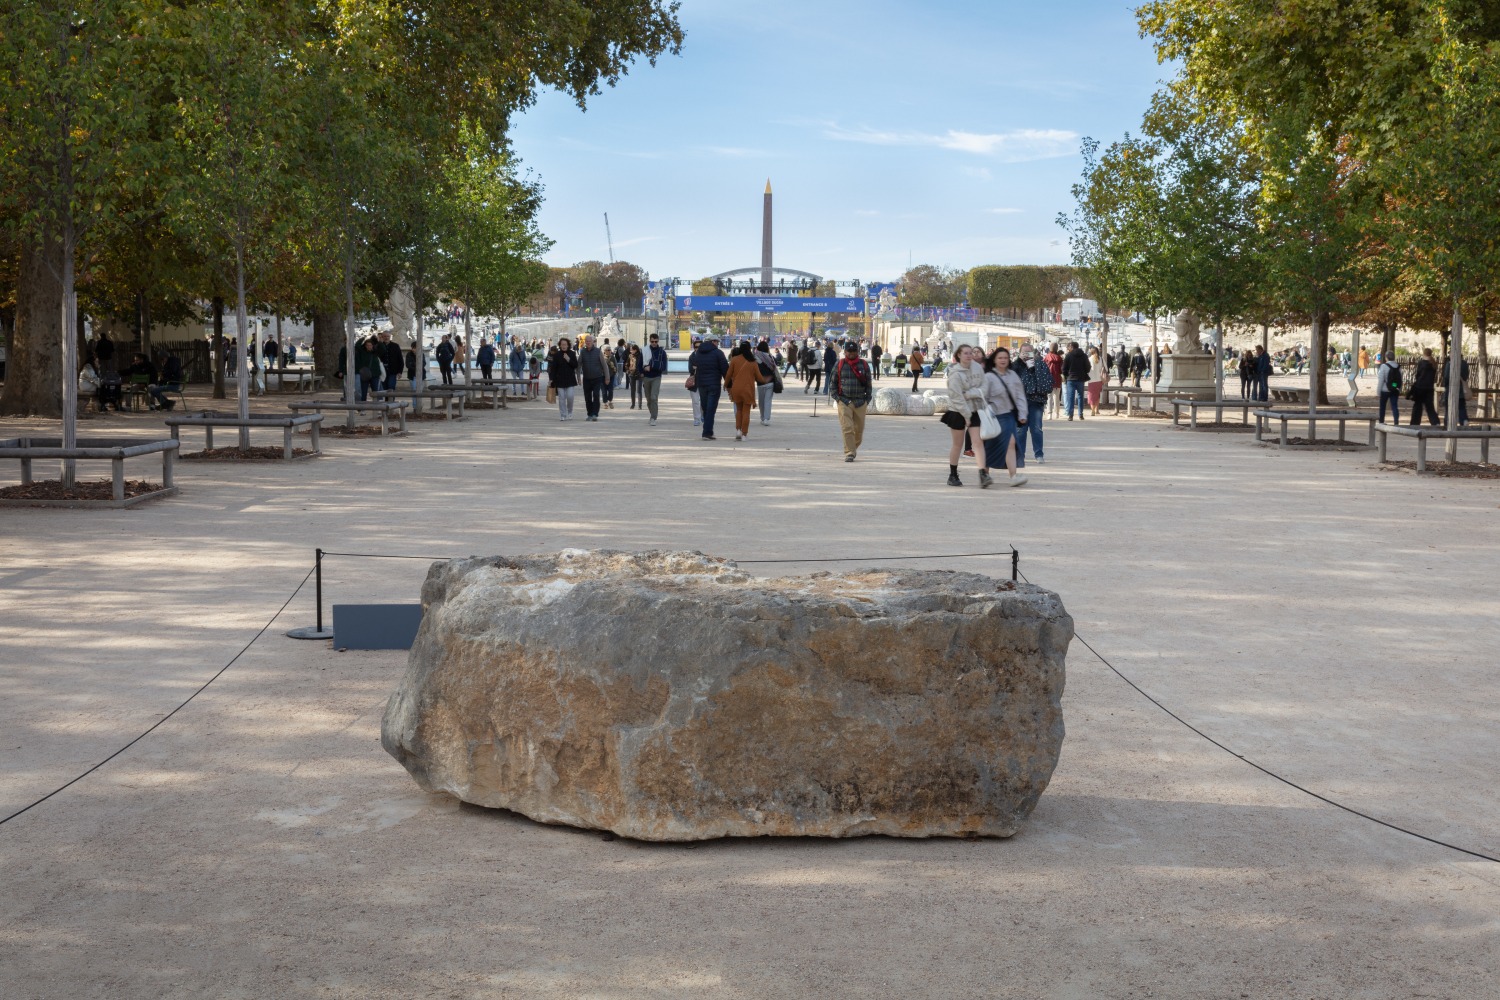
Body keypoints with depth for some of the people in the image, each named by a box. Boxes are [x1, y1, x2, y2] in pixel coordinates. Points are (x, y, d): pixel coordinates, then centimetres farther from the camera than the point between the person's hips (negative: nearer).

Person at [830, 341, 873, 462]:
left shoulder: (864, 365, 6)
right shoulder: (839, 364, 2)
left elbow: (869, 383, 11)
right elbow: (832, 381, 7)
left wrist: (867, 398, 4)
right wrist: (836, 397, -2)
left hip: (860, 402, 2)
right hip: (844, 402, -2)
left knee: (859, 429, 9)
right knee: (847, 428, -11)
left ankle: (854, 447, 32)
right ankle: (849, 453, -10)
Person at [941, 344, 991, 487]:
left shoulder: (978, 368, 0)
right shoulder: (955, 374, -15)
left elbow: (983, 387, 1)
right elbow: (956, 397, -16)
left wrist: (970, 393, -17)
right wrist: (966, 415, -15)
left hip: (975, 410, 4)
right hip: (958, 411, -4)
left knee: (978, 442, -7)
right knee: (958, 444, 7)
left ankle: (983, 475, -15)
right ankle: (953, 476, 21)